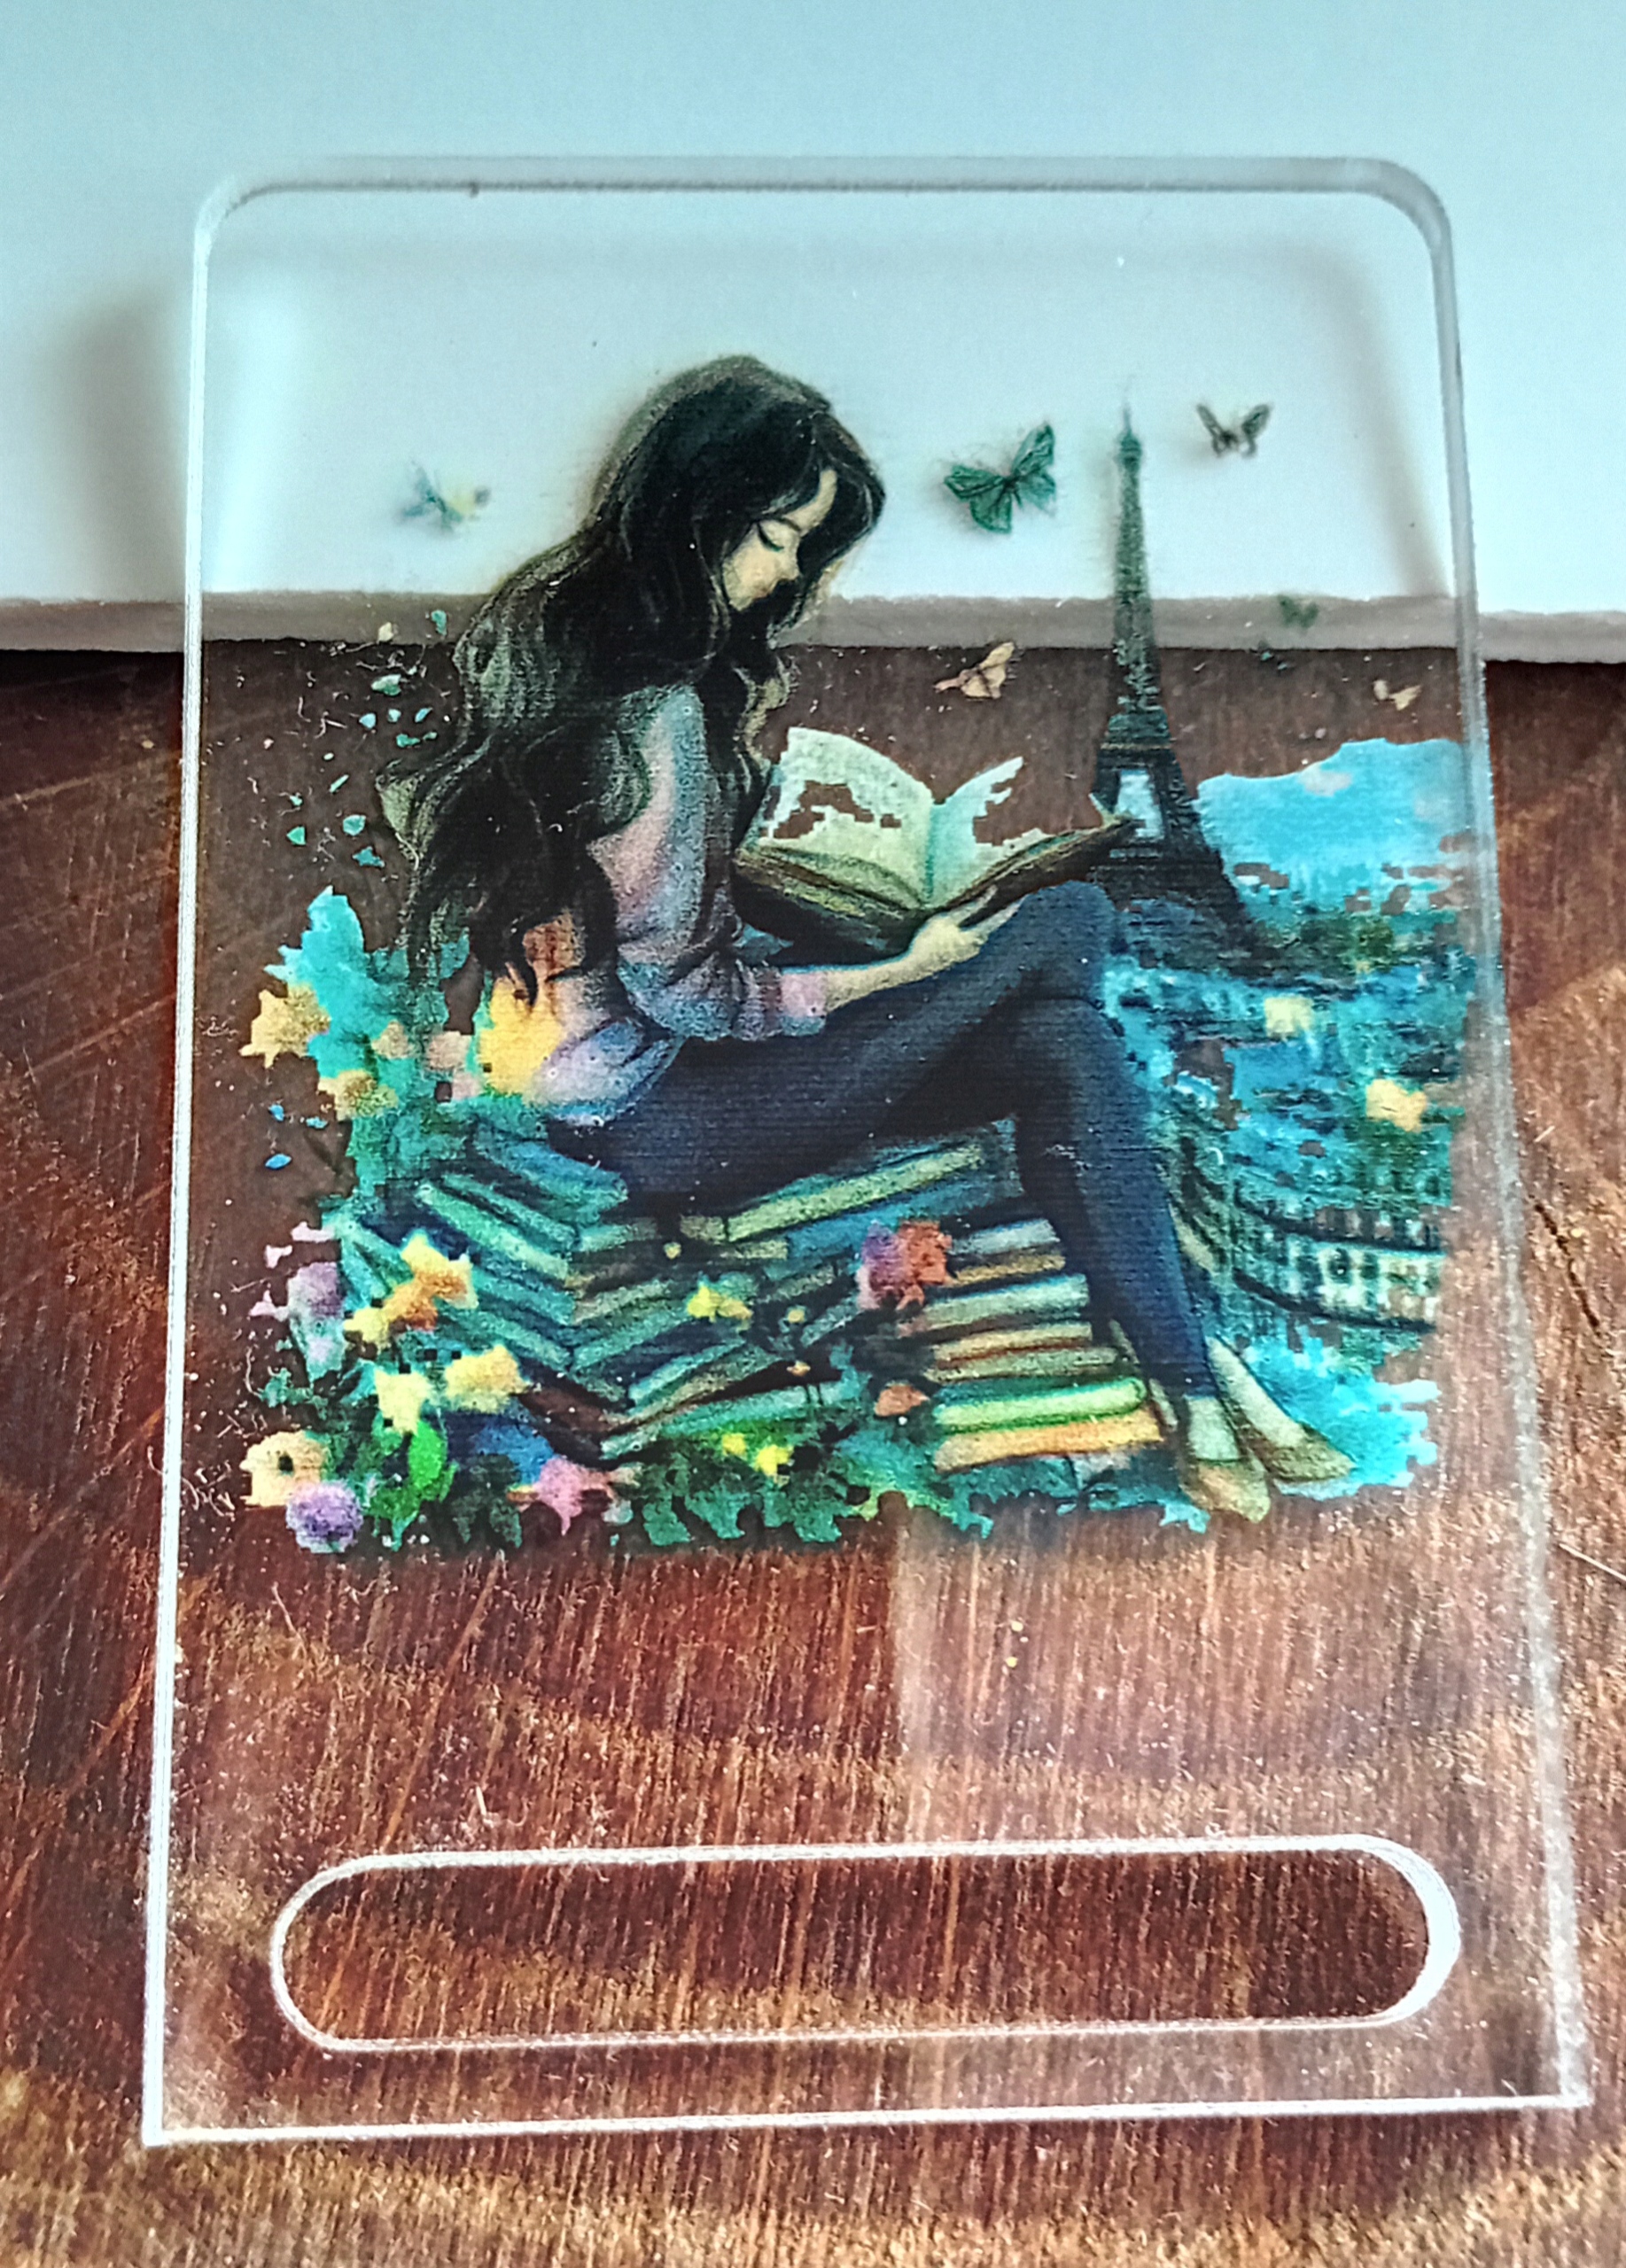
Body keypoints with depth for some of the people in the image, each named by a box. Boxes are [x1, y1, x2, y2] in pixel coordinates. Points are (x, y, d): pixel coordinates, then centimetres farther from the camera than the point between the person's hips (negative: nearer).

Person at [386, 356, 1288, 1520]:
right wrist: (909, 970, -11)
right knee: (1068, 921, -13)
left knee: (1063, 1045, -8)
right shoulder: (648, 706, -24)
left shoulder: (551, 620, 8)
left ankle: (1189, 1393, -7)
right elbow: (680, 989, -19)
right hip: (654, 1115, -9)